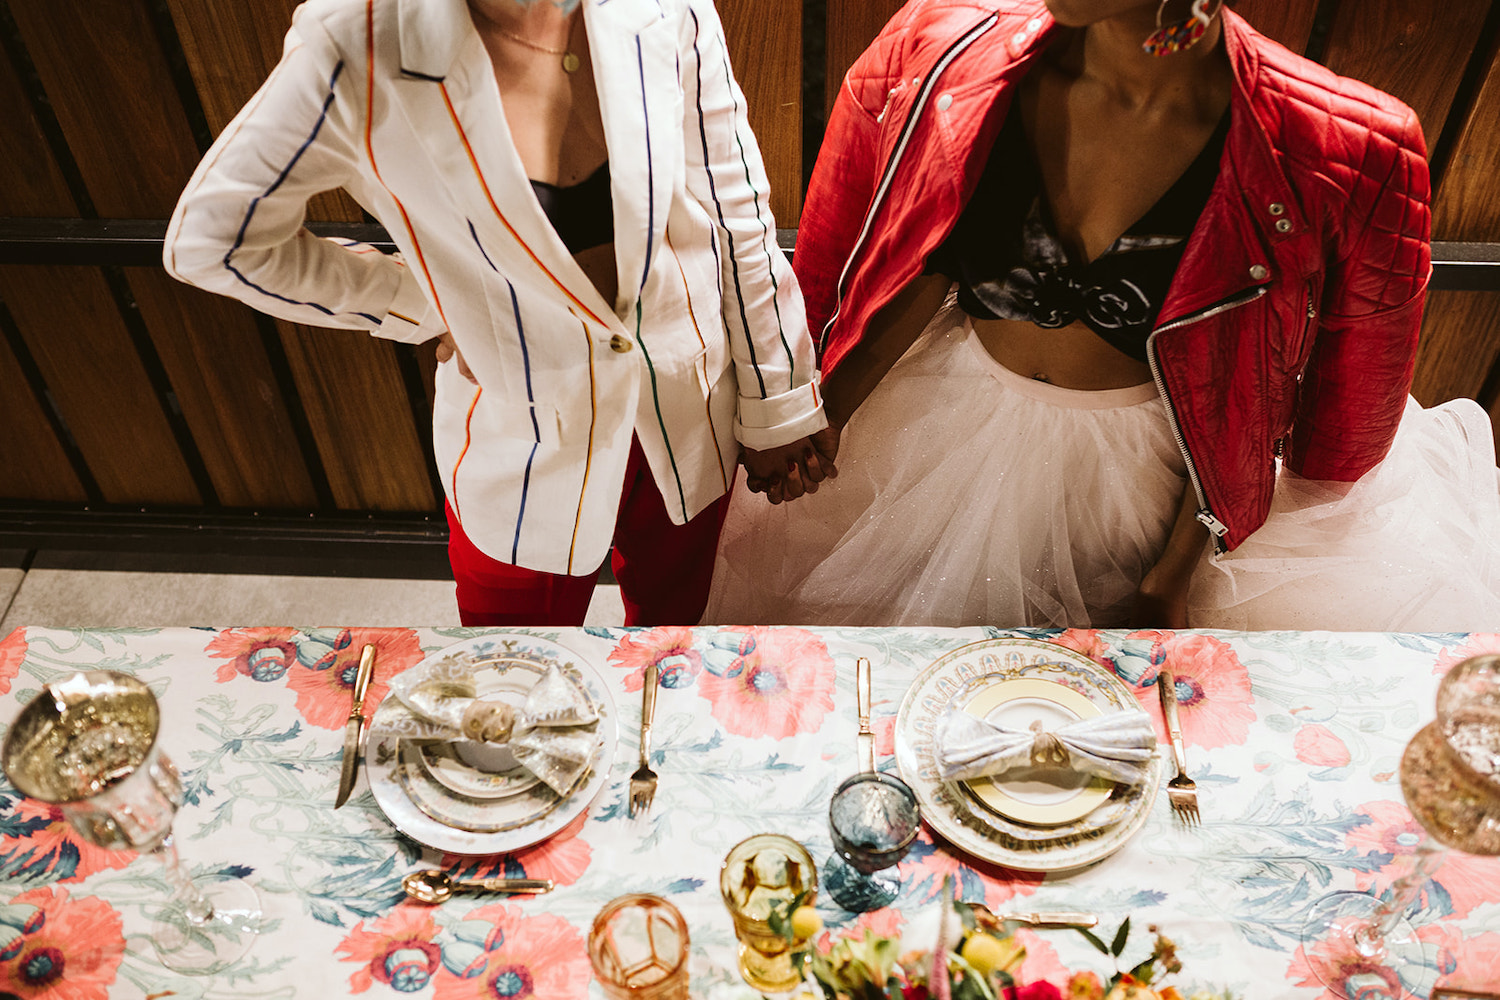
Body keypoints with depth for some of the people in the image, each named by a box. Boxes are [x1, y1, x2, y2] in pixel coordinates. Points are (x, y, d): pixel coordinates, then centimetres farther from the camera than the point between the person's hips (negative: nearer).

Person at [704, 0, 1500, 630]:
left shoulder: (1341, 154, -24)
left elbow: (1242, 406, -14)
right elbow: (911, 283, -8)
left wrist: (1170, 582, -7)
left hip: (1132, 471, -1)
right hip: (947, 426, 2)